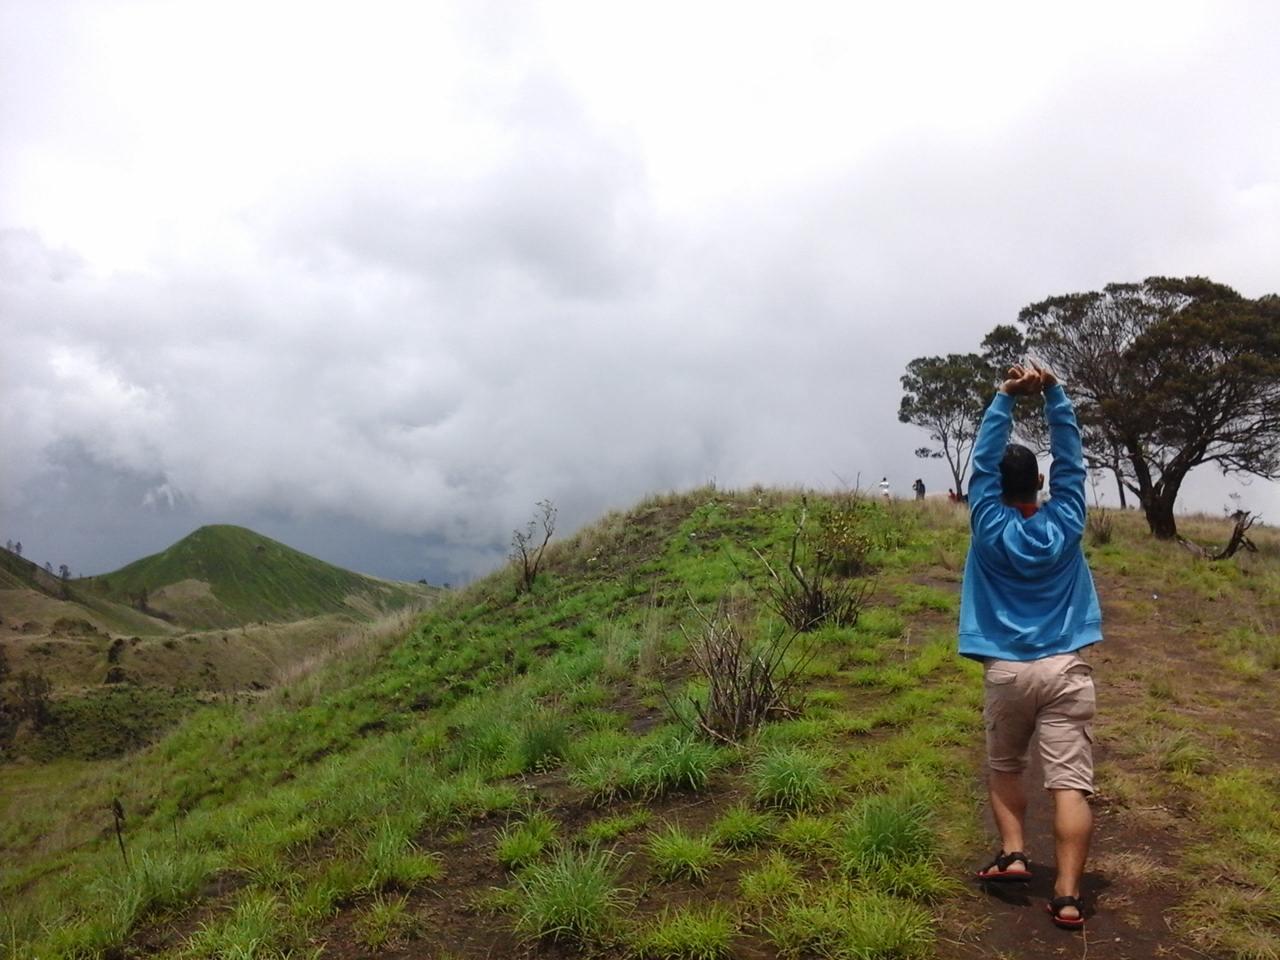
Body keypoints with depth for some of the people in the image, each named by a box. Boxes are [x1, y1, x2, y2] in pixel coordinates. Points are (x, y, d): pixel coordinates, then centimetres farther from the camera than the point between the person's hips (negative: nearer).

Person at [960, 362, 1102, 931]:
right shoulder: (1064, 523, 1)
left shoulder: (989, 526, -2)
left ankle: (1012, 853, 8)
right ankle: (1067, 894, -8)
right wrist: (1052, 393, 0)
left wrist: (1006, 398, 1)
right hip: (1066, 668, 0)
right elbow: (1071, 460, 6)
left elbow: (983, 462, 2)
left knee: (1003, 766, 21)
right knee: (1070, 781, -3)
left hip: (1007, 670, 0)